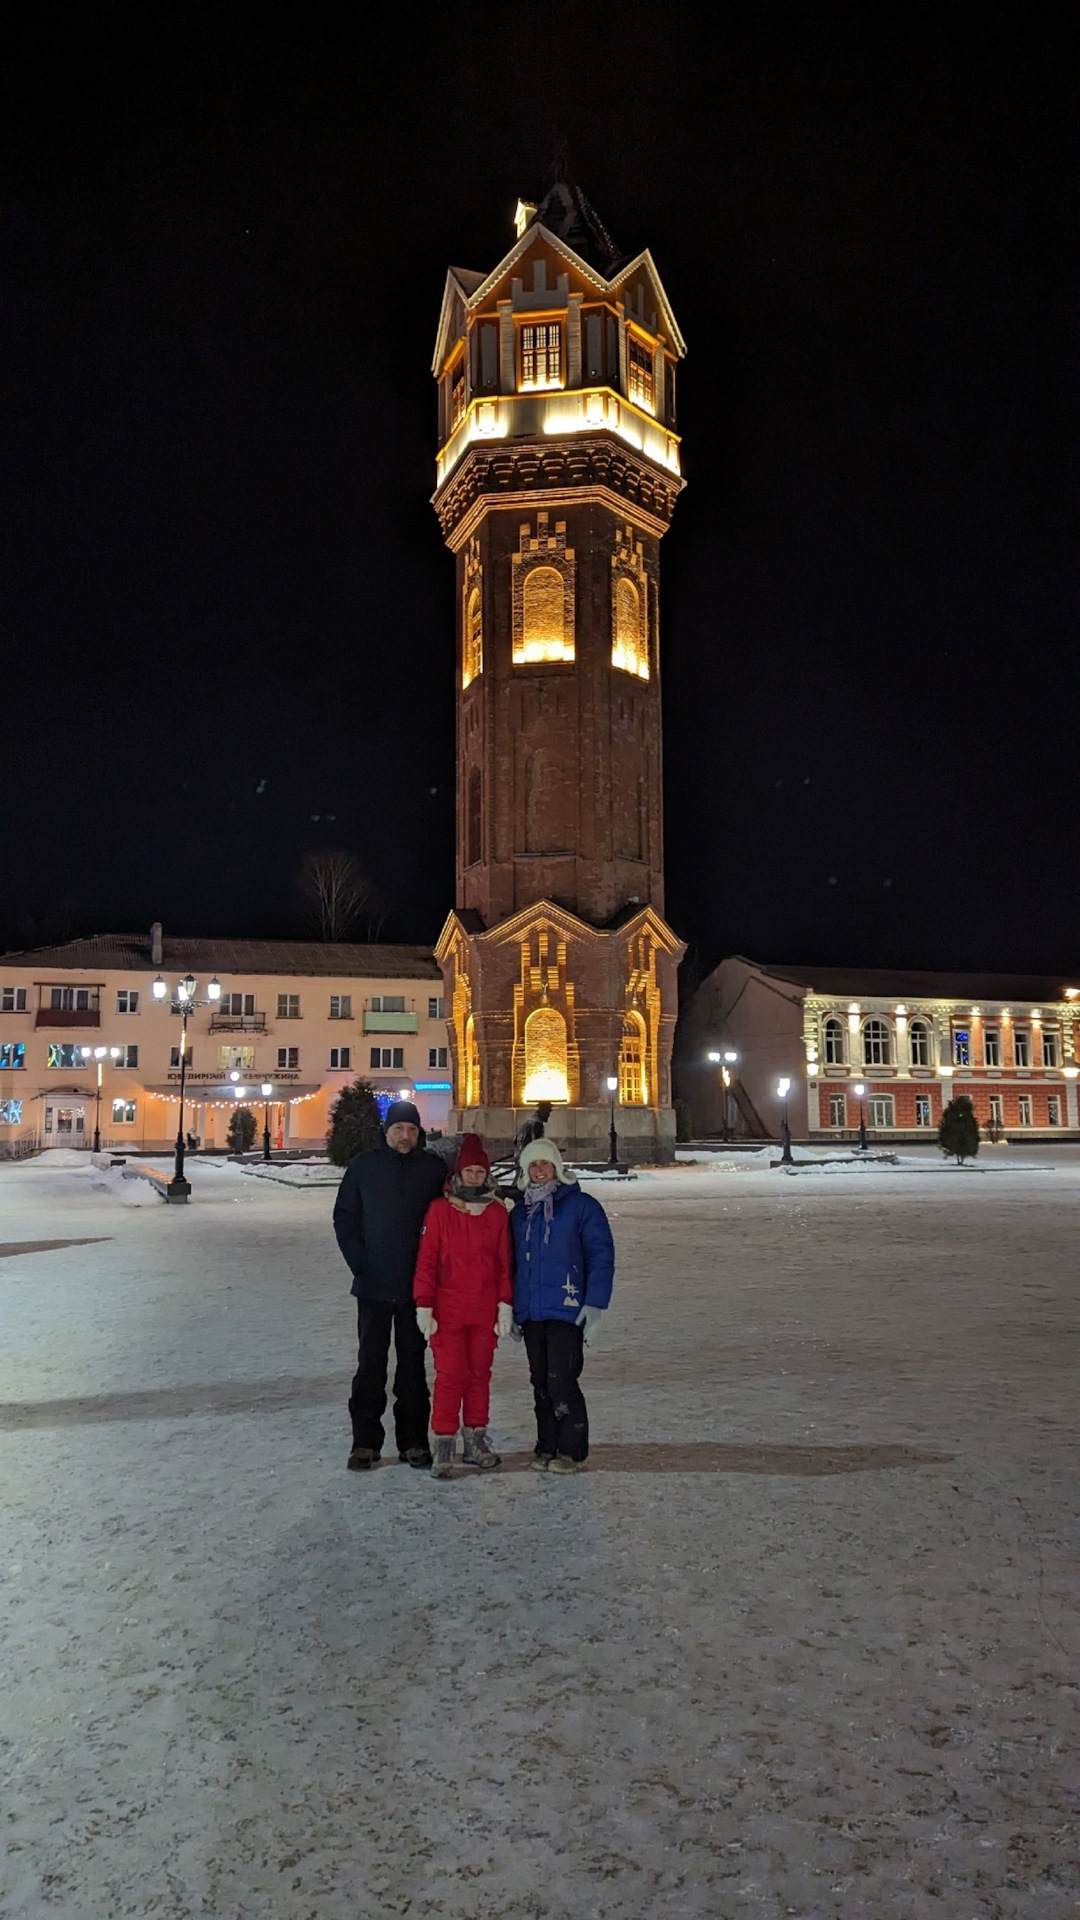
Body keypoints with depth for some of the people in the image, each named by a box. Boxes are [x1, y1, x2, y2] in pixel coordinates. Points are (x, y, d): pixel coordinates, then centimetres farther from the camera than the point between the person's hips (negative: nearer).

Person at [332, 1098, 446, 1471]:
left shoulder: (433, 1168, 2)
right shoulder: (363, 1166, 2)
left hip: (416, 1286, 0)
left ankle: (413, 1441, 17)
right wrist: (359, 1262, -6)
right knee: (370, 1364, 4)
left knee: (412, 1364, 9)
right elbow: (344, 1218, 5)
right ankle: (366, 1442, 13)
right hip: (373, 1286, 0)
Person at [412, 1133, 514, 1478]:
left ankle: (475, 1441, 22)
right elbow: (426, 1260, -4)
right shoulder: (440, 1210, -4)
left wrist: (505, 1305, 5)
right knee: (450, 1375, -3)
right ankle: (444, 1444, 5)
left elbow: (504, 1264, 9)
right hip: (448, 1310, -3)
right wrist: (424, 1306, -6)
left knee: (480, 1374, 10)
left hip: (485, 1312, 3)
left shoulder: (497, 1213, 5)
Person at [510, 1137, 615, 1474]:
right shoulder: (520, 1211, 14)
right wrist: (510, 1308, 16)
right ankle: (547, 1446, 22)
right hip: (530, 1313, 6)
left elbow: (601, 1257, -6)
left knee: (561, 1381, -8)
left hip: (567, 1311, -6)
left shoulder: (582, 1206, -4)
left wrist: (595, 1305, -12)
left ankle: (572, 1449, 6)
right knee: (541, 1383, 11)